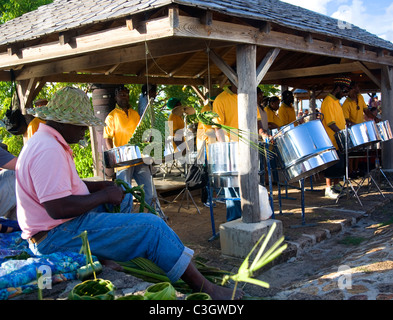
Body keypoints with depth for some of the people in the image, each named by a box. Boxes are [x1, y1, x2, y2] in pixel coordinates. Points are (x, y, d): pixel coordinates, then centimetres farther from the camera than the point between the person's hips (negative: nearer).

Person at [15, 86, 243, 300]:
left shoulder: (45, 141, 12)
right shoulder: (49, 150, -22)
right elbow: (58, 208, -30)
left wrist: (100, 186, 8)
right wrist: (104, 196, -16)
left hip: (56, 230, 11)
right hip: (56, 238, -11)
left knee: (123, 198, 22)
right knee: (151, 226, -16)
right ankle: (204, 288, -9)